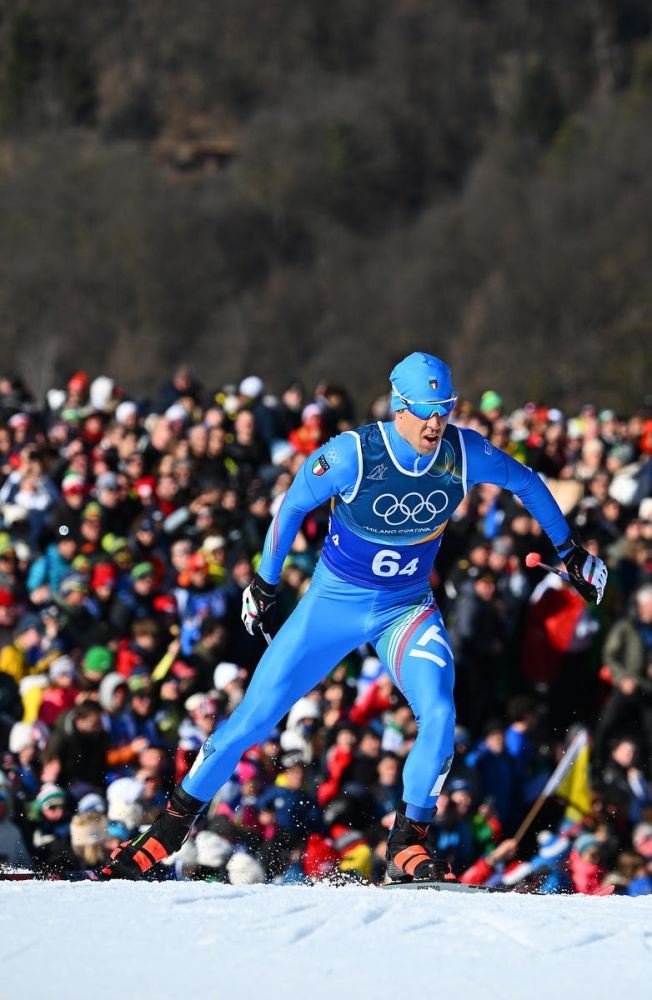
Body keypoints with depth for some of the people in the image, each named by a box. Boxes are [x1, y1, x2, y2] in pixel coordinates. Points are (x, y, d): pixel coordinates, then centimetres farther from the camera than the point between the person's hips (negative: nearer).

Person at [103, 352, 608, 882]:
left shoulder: (466, 454, -17)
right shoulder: (352, 454, -25)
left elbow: (526, 482, 4)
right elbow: (293, 506, -7)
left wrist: (571, 549, 13)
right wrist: (265, 585, 3)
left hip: (407, 609, 2)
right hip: (333, 601, -2)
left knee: (439, 715, -24)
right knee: (255, 716, -2)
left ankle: (408, 846, -8)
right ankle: (173, 824, 15)